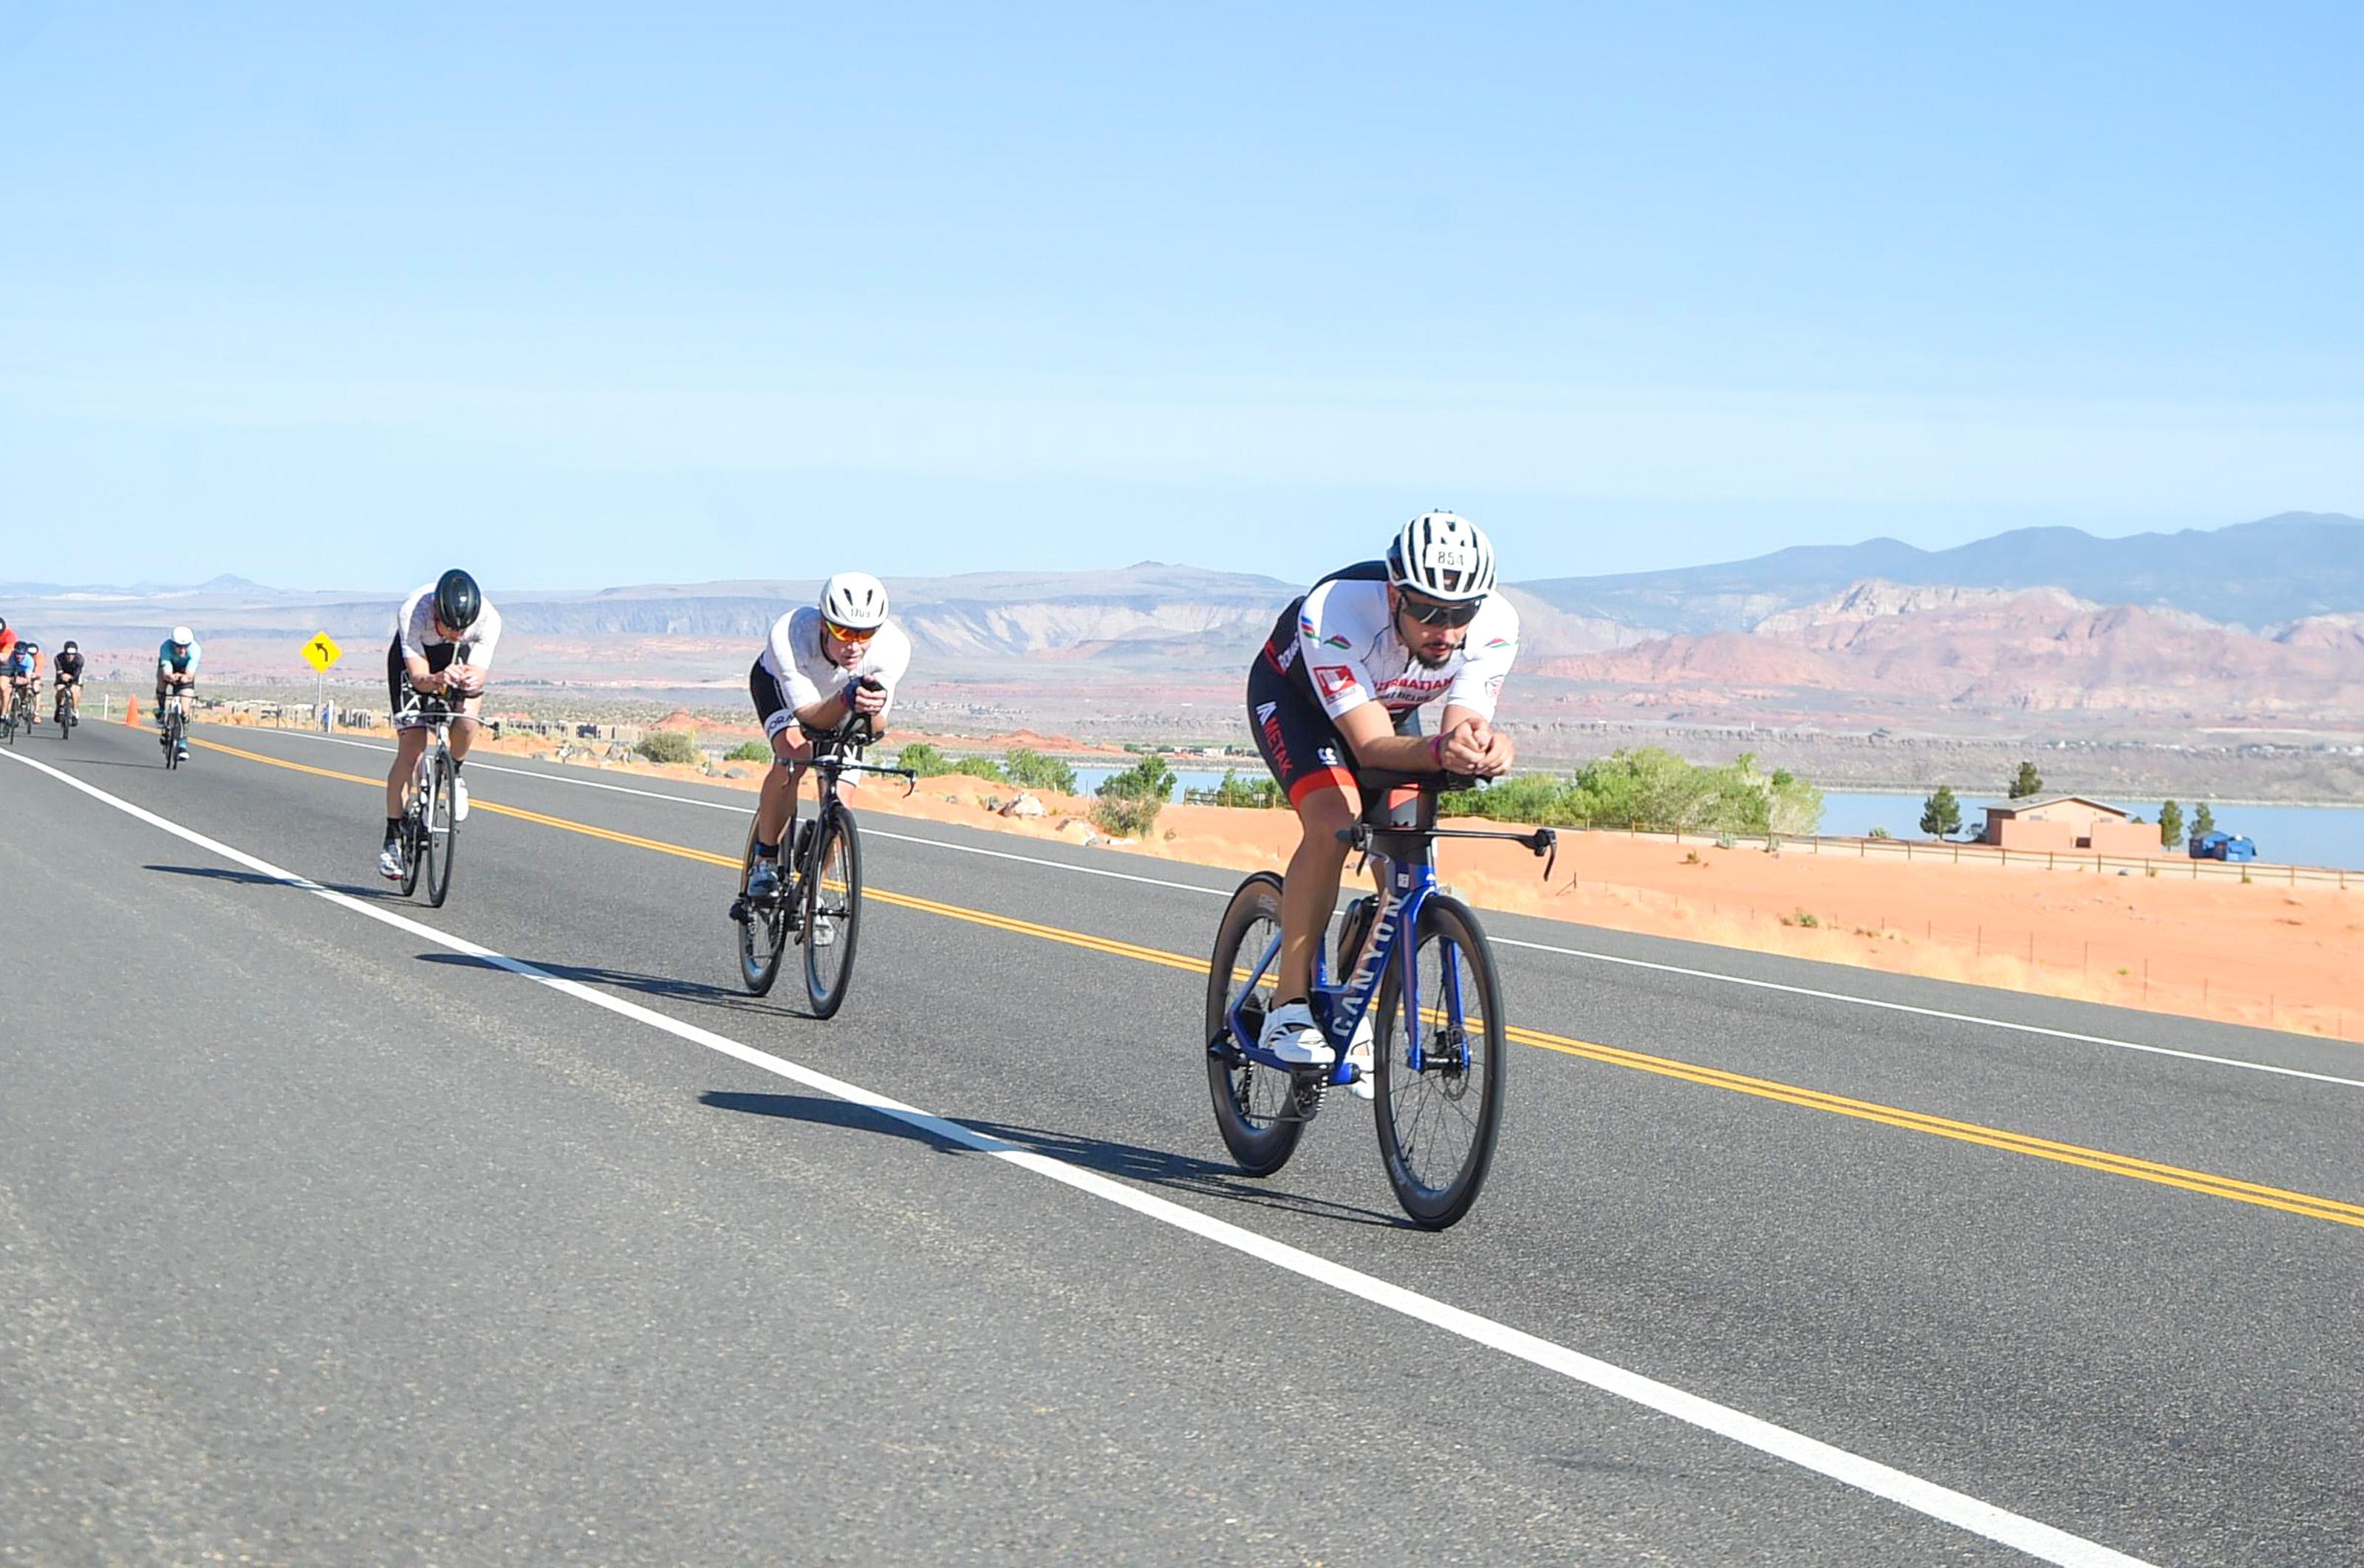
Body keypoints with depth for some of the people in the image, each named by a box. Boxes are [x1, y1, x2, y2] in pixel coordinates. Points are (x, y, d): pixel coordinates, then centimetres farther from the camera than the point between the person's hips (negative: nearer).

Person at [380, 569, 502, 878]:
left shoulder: (488, 620, -34)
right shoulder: (412, 614, -38)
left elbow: (478, 674, -33)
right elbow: (418, 677, -37)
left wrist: (471, 681, -57)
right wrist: (438, 680, -59)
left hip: (459, 658, 1)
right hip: (412, 656, -1)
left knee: (467, 720, -29)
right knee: (411, 747, -13)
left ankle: (454, 774, 4)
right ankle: (392, 838, -2)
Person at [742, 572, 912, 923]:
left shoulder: (893, 648, -36)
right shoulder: (788, 637, -42)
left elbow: (876, 729, -32)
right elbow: (811, 717, -40)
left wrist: (872, 707, -55)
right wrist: (847, 700, -60)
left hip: (840, 703, 2)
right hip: (779, 684, -2)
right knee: (793, 755, -31)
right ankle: (765, 863, -13)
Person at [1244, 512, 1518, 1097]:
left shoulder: (1495, 626, -32)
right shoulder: (1334, 614, -42)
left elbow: (1461, 724, -35)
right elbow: (1371, 746, -45)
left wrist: (1482, 747, -59)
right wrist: (1440, 751, -64)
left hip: (1392, 705, 4)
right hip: (1293, 693, -4)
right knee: (1335, 820, -29)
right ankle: (1289, 1003, -21)